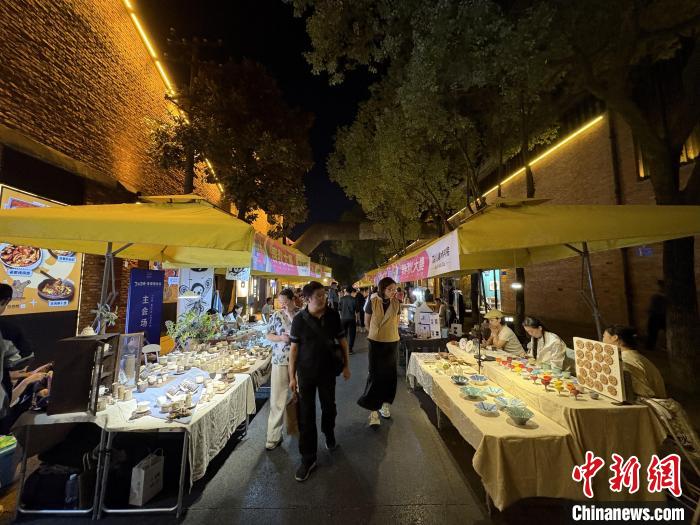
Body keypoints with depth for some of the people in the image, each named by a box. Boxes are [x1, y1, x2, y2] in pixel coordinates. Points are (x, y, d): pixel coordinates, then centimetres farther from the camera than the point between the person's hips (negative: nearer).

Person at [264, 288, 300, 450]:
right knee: (277, 399, 4)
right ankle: (274, 436, 18)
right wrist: (280, 337, -15)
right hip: (280, 360, 0)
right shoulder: (276, 316, -3)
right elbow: (269, 335, 3)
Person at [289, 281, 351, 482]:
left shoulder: (333, 315, -10)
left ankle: (329, 435, 52)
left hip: (328, 371, 2)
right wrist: (292, 376, -5)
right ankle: (308, 459, 26)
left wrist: (346, 365, 3)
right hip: (305, 372, -1)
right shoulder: (299, 319, -14)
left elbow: (342, 340, 0)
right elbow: (294, 348, -8)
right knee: (306, 415, 7)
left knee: (329, 407, 20)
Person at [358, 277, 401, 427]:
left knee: (389, 374, 13)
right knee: (375, 375, -1)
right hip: (376, 343, -3)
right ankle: (373, 410, 9)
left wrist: (385, 330, 7)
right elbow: (367, 322, 1)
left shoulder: (396, 303, -6)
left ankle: (385, 404, 32)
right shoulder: (373, 302, -14)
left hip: (392, 343, 3)